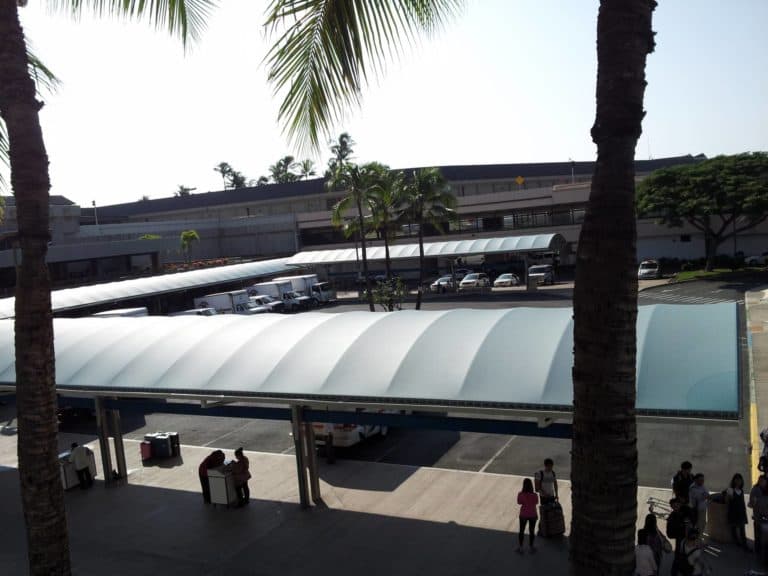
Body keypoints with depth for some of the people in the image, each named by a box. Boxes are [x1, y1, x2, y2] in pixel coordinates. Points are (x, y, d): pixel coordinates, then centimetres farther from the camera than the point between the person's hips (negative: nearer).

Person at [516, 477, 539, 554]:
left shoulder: (521, 495, -19)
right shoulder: (534, 495, -19)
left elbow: (519, 502, -4)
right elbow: (536, 503, -2)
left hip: (523, 515, 0)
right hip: (533, 515, 0)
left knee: (521, 531, 15)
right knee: (531, 531, 16)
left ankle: (520, 547, 19)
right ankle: (531, 547, 27)